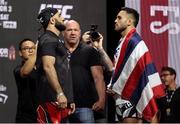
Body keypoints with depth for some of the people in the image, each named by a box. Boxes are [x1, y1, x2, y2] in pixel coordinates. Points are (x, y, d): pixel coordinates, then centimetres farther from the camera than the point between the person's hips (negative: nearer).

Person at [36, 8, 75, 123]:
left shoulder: (56, 40, 24)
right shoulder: (48, 40, -7)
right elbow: (48, 67, -20)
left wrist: (69, 99, 23)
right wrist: (60, 93, -26)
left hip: (61, 99, 10)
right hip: (53, 98, -10)